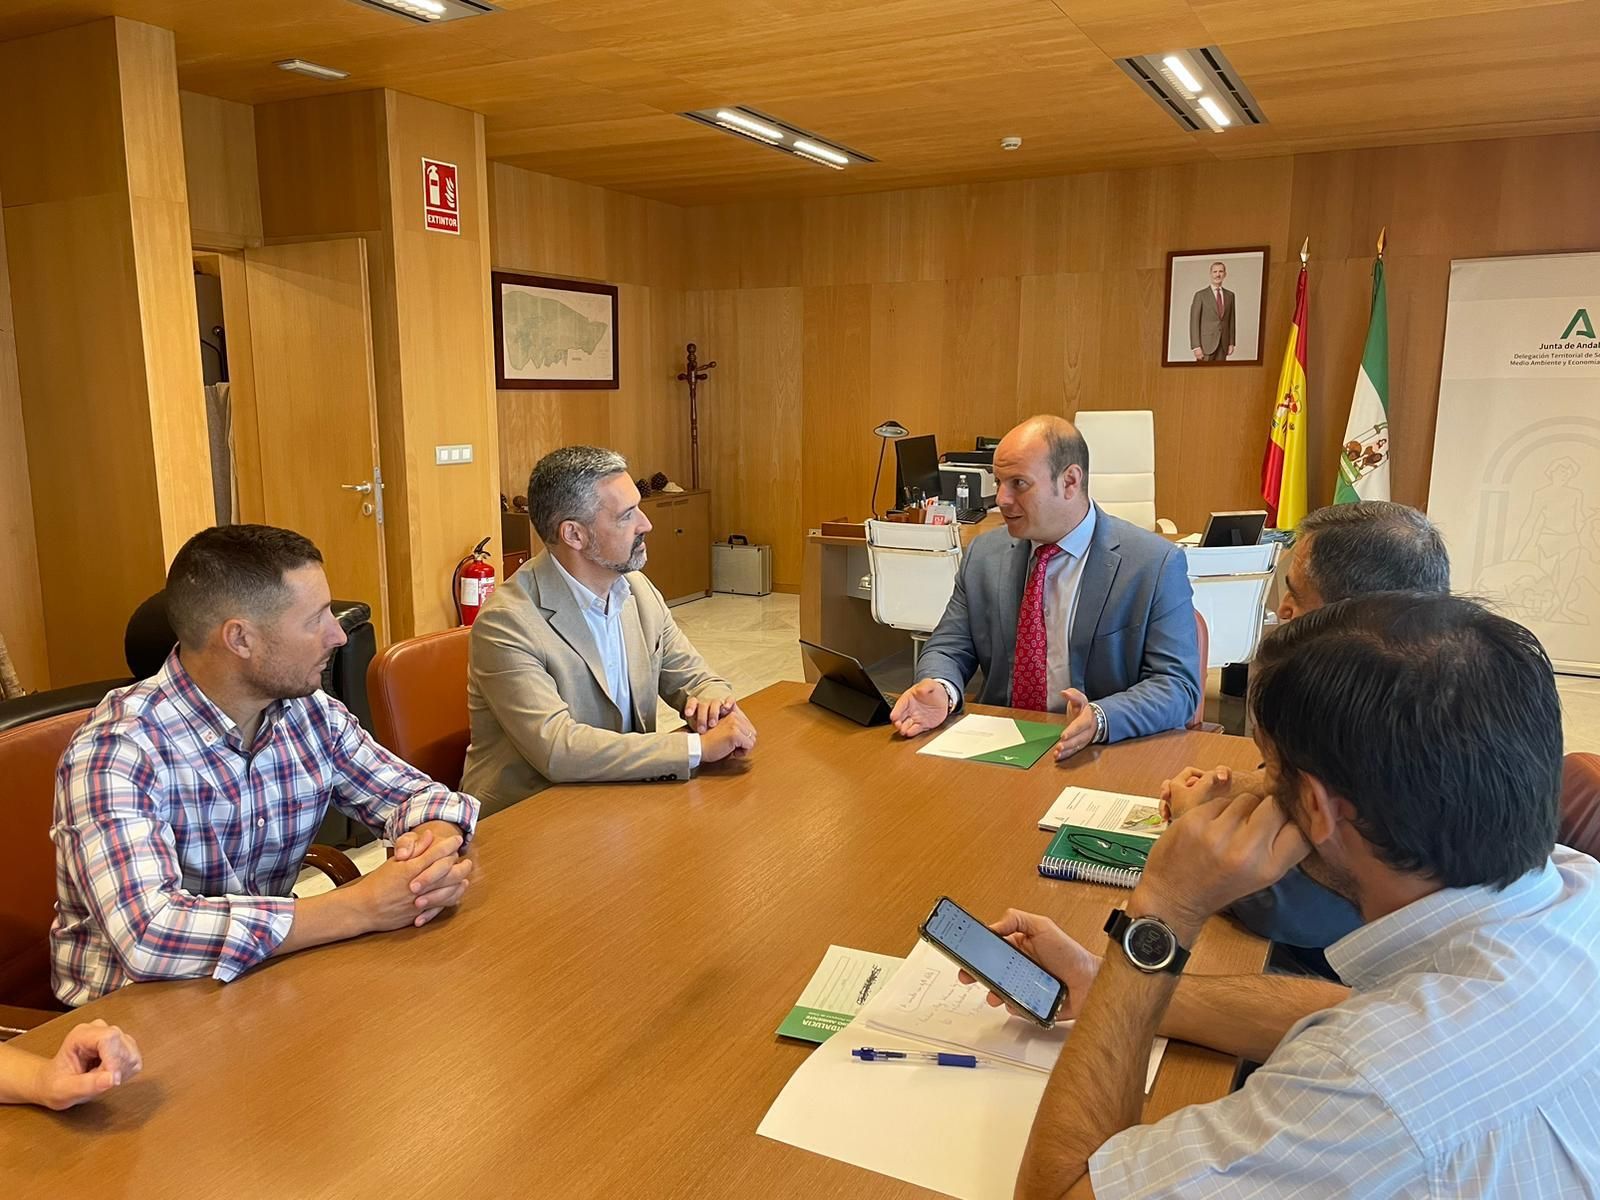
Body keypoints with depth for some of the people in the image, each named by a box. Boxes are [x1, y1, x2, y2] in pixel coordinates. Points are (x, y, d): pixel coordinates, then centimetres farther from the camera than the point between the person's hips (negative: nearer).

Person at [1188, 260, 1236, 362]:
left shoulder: (1230, 295, 12)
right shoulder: (1200, 295, -3)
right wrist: (1196, 347, -14)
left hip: (1223, 345, 4)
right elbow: (1194, 322, -7)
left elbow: (1231, 320, 14)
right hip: (1206, 344, -4)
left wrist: (1232, 343, 7)